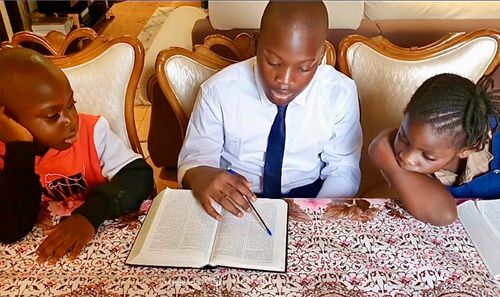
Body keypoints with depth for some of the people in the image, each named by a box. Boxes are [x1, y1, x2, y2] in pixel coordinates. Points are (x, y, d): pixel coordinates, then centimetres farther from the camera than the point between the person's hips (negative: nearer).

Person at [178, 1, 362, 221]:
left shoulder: (341, 94, -12)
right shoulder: (218, 91, -15)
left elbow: (344, 170, -4)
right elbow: (194, 157, -6)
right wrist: (200, 177, -30)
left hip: (308, 200, 1)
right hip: (234, 203, 0)